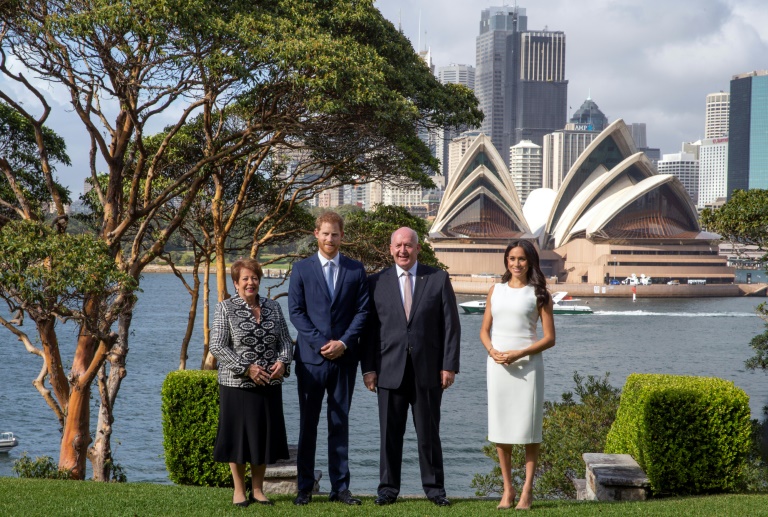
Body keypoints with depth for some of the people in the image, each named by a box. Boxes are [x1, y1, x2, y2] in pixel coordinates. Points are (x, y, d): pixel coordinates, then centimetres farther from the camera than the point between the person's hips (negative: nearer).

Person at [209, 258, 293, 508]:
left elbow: (285, 340, 11)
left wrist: (283, 361, -10)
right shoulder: (225, 308, -4)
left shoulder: (272, 307, 9)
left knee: (265, 434, 8)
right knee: (238, 435, 3)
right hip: (237, 384, -4)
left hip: (269, 385, 4)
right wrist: (246, 368, -17)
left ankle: (258, 489, 20)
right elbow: (217, 347, -10)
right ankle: (239, 489, 16)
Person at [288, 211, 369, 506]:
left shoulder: (355, 270, 8)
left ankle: (340, 487, 9)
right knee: (308, 423, 3)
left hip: (344, 357, 1)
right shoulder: (302, 269, 4)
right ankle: (304, 488, 9)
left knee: (340, 423, 5)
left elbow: (362, 311, 4)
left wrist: (344, 342, -9)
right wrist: (321, 343, -10)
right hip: (310, 357, -1)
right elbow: (296, 311, -1)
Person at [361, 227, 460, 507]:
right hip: (390, 370, 1)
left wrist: (449, 365, -4)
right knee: (390, 432, 4)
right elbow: (369, 329, 6)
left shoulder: (438, 279, 4)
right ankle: (388, 488, 12)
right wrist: (368, 368, -1)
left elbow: (450, 325, 2)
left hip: (428, 369, 0)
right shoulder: (376, 283, 6)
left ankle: (434, 487, 16)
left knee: (429, 432, 6)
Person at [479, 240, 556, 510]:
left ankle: (527, 490, 5)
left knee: (528, 428, -1)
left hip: (527, 364, -3)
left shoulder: (539, 294, 1)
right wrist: (492, 351, -9)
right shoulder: (496, 290, 11)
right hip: (497, 364, 3)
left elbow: (549, 338, -2)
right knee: (500, 427, 4)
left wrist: (519, 354, -14)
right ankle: (507, 489, 13)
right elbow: (484, 330, 13)